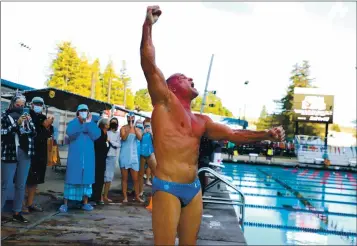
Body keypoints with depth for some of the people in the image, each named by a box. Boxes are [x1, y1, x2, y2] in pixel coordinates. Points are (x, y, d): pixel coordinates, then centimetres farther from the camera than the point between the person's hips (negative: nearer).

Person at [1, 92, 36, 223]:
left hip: (25, 154, 4)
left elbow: (33, 133, 7)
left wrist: (29, 122, -11)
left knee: (21, 185, 6)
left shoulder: (26, 115, 11)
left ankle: (17, 212, 13)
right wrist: (17, 124, -20)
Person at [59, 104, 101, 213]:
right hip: (75, 156, -3)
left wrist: (88, 123, -11)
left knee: (87, 178, 7)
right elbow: (70, 134, -19)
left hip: (88, 156, 3)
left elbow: (96, 135, -10)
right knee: (72, 178, -4)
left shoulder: (92, 124, 9)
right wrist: (79, 122, -19)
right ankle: (65, 204, 2)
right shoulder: (73, 123, 2)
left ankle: (85, 203, 16)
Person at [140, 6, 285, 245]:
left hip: (194, 189, 7)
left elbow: (233, 134, 17)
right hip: (167, 188, -6)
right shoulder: (165, 102, 0)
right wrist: (148, 25, -12)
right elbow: (150, 65, -10)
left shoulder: (201, 121, 17)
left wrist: (266, 134, 5)